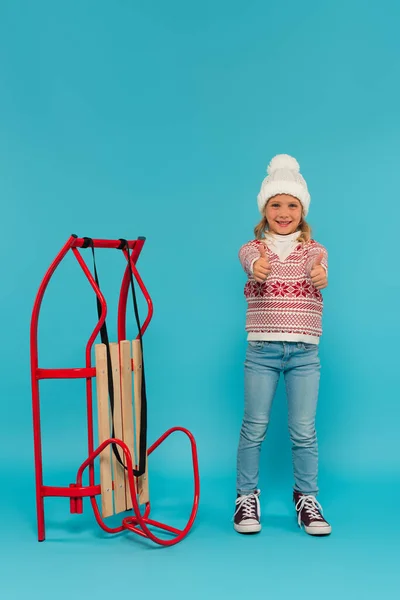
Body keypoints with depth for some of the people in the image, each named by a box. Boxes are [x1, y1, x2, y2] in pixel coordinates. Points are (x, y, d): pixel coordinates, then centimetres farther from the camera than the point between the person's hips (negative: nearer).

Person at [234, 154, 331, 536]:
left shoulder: (314, 249, 7)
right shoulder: (253, 248, 4)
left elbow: (317, 266, -17)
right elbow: (250, 259, -22)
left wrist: (320, 273, -43)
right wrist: (257, 266, -48)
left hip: (304, 353, 1)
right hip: (262, 350, -1)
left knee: (304, 430, 5)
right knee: (254, 426, 3)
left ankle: (306, 498, 22)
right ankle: (246, 497, 18)